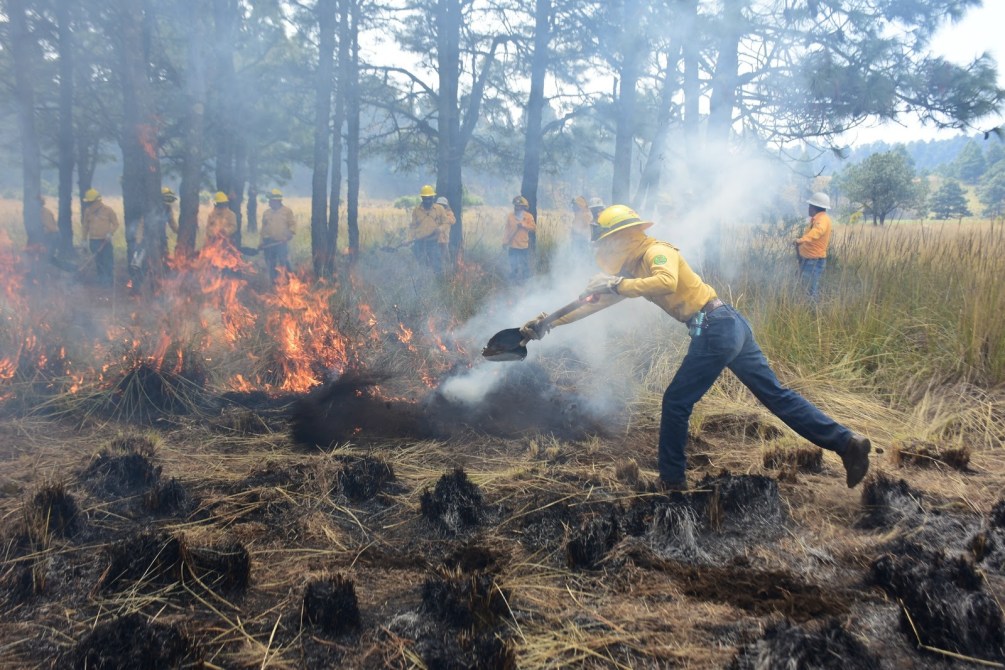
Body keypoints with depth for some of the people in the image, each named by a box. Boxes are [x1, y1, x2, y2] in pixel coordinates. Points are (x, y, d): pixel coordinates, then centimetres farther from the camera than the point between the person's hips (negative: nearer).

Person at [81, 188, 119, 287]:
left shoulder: (107, 210, -3)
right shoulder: (88, 211, 6)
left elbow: (116, 223, 1)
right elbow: (85, 226, 14)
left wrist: (110, 233, -14)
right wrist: (85, 239, 12)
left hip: (105, 241, -3)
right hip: (93, 241, 3)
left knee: (108, 261, -3)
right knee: (98, 261, 7)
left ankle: (109, 280, 4)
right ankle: (101, 279, 16)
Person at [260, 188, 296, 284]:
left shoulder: (287, 211, 2)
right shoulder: (267, 212, 14)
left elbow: (293, 224, -1)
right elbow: (263, 228, 16)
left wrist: (290, 233, -19)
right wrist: (262, 241, 11)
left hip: (282, 242, -5)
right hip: (269, 243, 5)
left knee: (283, 262, -12)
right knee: (271, 265, 8)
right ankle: (273, 283, 16)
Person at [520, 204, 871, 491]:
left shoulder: (657, 251, -10)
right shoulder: (632, 269, 17)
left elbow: (667, 282, -34)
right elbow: (595, 301, 19)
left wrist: (617, 284, -26)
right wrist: (549, 322, 16)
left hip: (715, 330, -10)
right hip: (730, 325, 10)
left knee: (676, 403, 2)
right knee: (775, 394, 11)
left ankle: (672, 480, 15)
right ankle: (846, 442, 8)